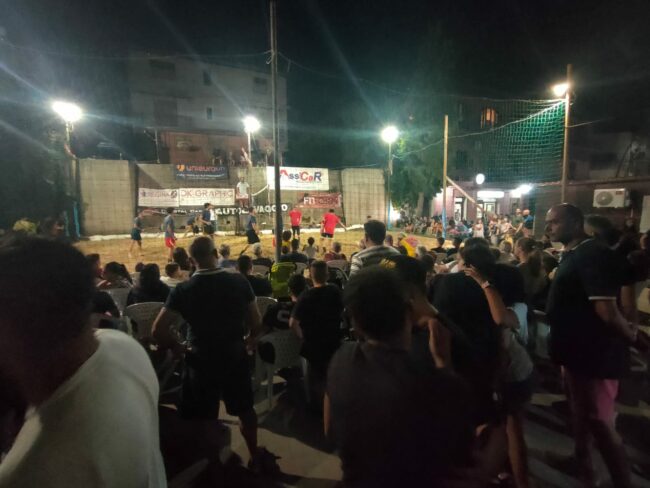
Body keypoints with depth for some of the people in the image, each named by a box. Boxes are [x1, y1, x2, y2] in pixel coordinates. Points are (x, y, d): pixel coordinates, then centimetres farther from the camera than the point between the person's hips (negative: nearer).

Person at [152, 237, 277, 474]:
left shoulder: (182, 290, -15)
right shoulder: (239, 282, -12)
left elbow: (158, 330, -16)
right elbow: (256, 323, -8)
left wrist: (177, 348, 0)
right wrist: (248, 339, 10)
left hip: (201, 360, -2)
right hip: (235, 356, 2)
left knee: (205, 416, 19)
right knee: (244, 408, 23)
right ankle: (255, 455, 41)